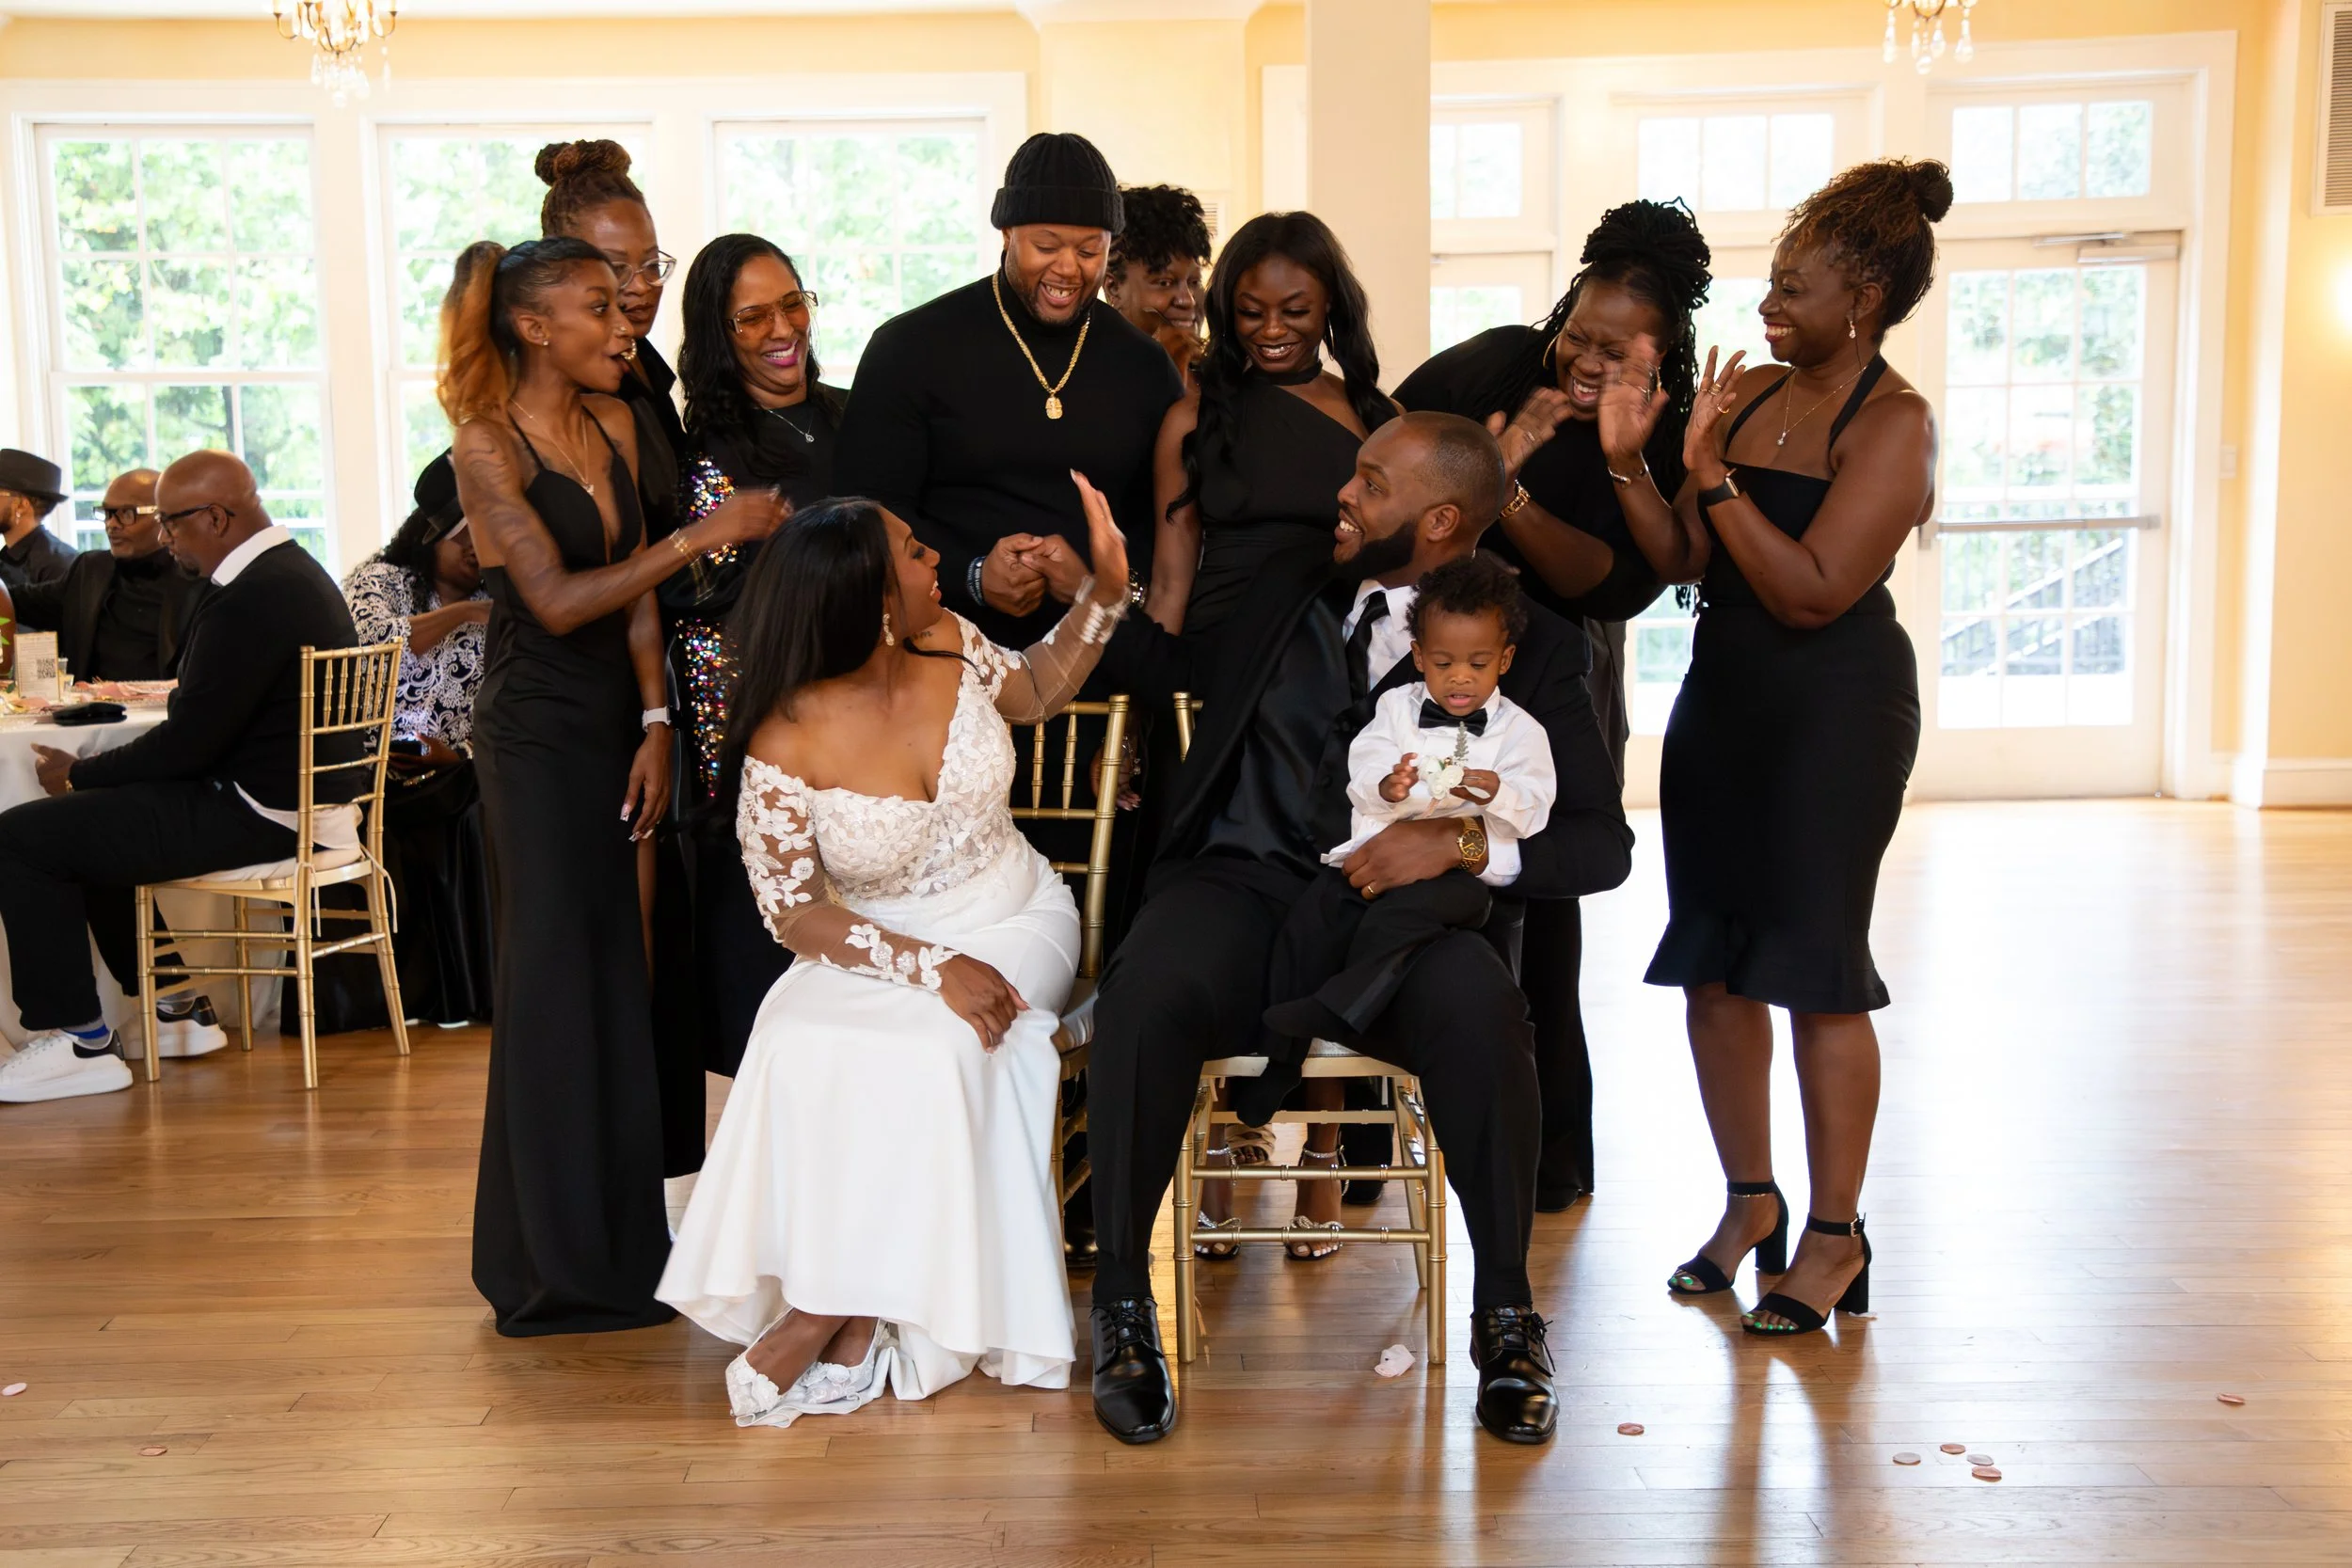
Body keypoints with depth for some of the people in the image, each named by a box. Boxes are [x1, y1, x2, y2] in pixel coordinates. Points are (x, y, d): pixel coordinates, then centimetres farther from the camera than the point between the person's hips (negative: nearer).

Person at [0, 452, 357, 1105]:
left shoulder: (250, 598, -22)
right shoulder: (294, 570, 11)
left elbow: (189, 743, -20)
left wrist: (78, 773, -4)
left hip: (258, 816, -10)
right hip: (291, 793, 11)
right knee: (92, 816, 26)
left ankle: (79, 1040, 4)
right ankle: (171, 1007, 28)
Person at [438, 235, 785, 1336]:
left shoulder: (613, 422, 8)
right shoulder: (486, 441, -9)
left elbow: (636, 593, 6)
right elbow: (556, 599, -17)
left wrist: (655, 725, -1)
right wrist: (698, 538, -19)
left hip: (612, 728, 6)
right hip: (534, 737, -6)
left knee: (610, 973, 8)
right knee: (552, 980, -1)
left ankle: (615, 1236, 20)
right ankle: (556, 1261, 12)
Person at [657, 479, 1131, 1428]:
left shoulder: (947, 645, -7)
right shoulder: (784, 749, -19)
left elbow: (1035, 691, 15)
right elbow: (794, 913, -16)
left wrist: (1105, 587, 2)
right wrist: (933, 968, -27)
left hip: (1013, 922, 2)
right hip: (882, 944, -2)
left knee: (940, 1051, -29)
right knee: (804, 1048, -32)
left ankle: (826, 1320, -15)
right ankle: (855, 1330, -21)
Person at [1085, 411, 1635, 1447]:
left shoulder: (1530, 646, 6)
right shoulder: (1287, 586, 16)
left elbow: (1603, 842, 1)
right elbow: (1166, 664, 29)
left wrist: (1461, 843, -16)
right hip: (1241, 884, 2)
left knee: (1477, 1011, -36)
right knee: (1147, 994, -33)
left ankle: (1506, 1312, -13)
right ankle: (1122, 1301, -13)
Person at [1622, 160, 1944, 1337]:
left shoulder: (1894, 423, -11)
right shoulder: (1751, 396, 9)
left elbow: (1812, 591, -20)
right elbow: (1681, 564, 5)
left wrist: (1711, 473, -20)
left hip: (1836, 712, -7)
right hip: (1723, 699, 7)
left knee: (1816, 966, -2)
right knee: (1713, 960, 9)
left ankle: (1835, 1237, 13)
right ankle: (1750, 1201, 25)